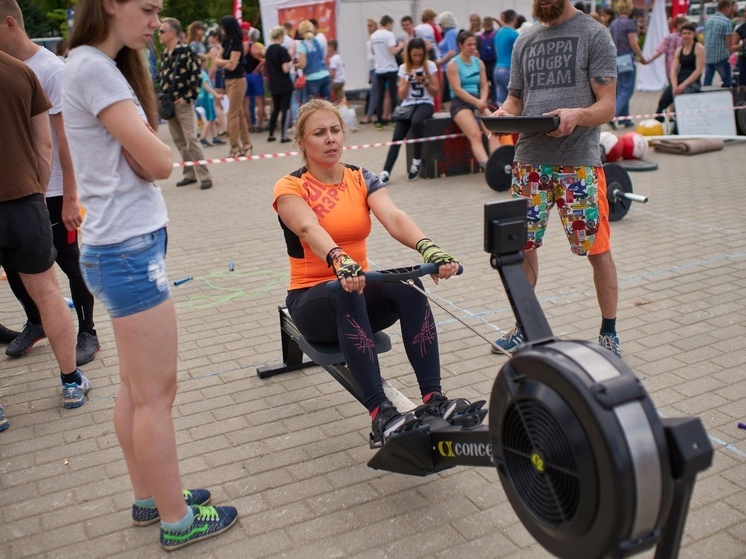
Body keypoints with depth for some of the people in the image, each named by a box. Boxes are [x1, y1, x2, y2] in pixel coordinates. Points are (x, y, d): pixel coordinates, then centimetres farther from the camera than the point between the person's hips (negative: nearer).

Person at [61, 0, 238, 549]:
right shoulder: (92, 68, -16)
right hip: (130, 251, -10)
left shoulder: (104, 65, 14)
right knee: (157, 393, 2)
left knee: (136, 387, 17)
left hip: (125, 245, 10)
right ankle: (176, 520, 17)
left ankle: (148, 498, 31)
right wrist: (154, 145, 1)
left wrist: (145, 143, -9)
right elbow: (159, 162, -17)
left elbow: (144, 159, 10)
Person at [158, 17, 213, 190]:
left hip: (183, 103, -7)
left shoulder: (186, 51, -9)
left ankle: (204, 176, -2)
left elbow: (196, 75, -12)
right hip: (168, 103, 7)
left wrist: (187, 97, -15)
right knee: (179, 141, 10)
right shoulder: (164, 54, 13)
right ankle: (190, 174, 19)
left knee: (191, 140, -8)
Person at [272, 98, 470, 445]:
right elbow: (310, 229, -31)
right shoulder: (290, 188, -9)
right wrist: (339, 263, -53)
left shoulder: (362, 179, 1)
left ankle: (434, 399, -32)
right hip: (312, 299, -3)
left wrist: (428, 248, -40)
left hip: (359, 290, 3)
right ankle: (381, 414, -42)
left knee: (408, 285, -28)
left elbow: (394, 217, -19)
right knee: (348, 295, -37)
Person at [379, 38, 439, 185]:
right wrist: (408, 79, -8)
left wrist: (425, 82, -13)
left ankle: (417, 159, -19)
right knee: (397, 137, -19)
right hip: (408, 104, 2)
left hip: (425, 104, -2)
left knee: (416, 122, -38)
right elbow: (402, 95, 5)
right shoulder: (403, 68, 9)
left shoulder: (430, 65, 4)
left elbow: (435, 92, 3)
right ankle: (386, 172, -23)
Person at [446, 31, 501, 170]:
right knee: (475, 135, -27)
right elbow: (457, 89, -10)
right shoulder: (453, 64, 0)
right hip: (460, 103, -5)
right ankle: (487, 166, -41)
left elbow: (484, 85, 11)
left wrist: (482, 101, -10)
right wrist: (477, 102, -21)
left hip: (478, 102, 5)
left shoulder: (479, 63, 16)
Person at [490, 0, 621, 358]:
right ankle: (524, 327, 27)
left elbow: (606, 105, -5)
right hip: (530, 161, 4)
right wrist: (504, 112, -7)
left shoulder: (594, 34, 0)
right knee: (521, 246, 9)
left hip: (578, 163, -4)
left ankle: (609, 334, 18)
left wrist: (577, 115, -26)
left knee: (598, 251, 1)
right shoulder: (524, 41, 14)